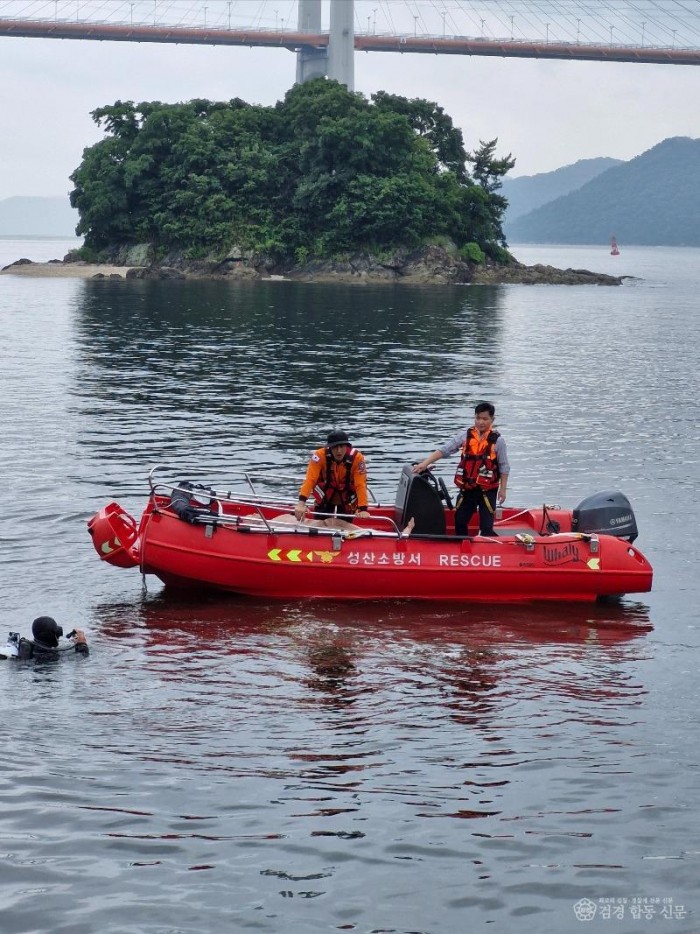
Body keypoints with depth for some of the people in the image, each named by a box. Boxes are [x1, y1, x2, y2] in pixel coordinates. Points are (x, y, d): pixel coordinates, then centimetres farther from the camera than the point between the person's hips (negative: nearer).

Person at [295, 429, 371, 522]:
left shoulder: (356, 458, -27)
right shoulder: (320, 455, -28)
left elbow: (361, 485, -30)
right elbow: (310, 479, -36)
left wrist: (363, 509, -40)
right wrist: (301, 503, -48)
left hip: (347, 501, 0)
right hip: (324, 499, 0)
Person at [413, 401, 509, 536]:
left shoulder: (497, 440, -6)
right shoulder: (465, 436, -1)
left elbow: (504, 467, -1)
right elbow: (444, 450, -6)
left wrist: (503, 489, -3)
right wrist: (425, 463, -16)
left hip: (488, 491, -3)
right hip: (467, 489, 3)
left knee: (486, 526, -5)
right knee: (459, 521, 11)